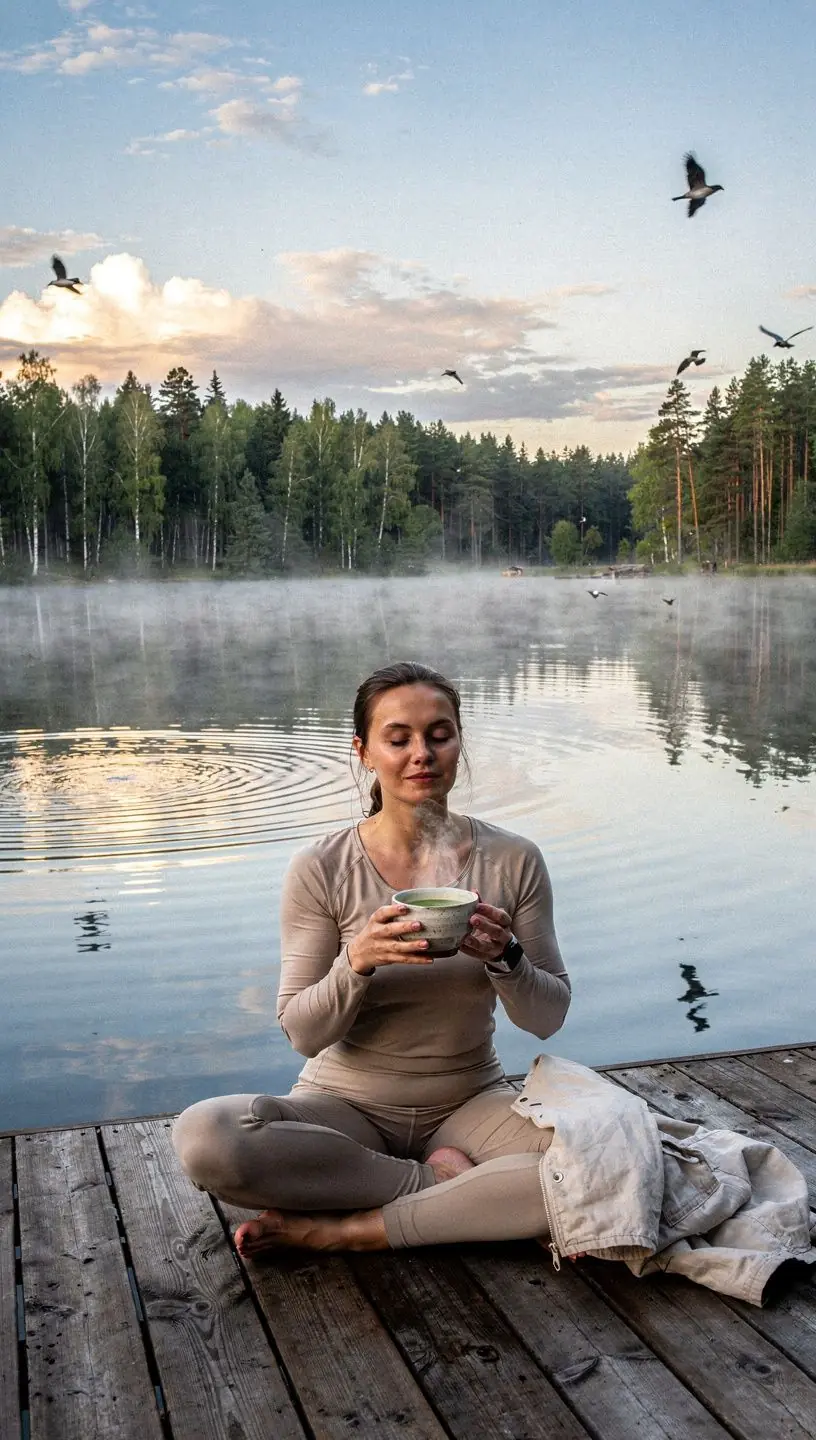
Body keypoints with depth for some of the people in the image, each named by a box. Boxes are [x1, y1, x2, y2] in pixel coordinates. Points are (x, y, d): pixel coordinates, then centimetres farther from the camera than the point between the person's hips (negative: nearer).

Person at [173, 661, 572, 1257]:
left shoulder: (513, 860, -4)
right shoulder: (321, 870, -9)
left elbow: (548, 1018, 0)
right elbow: (302, 1034, -9)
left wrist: (505, 956, -21)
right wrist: (358, 961, -28)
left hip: (470, 1103, 1)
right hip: (348, 1105, -1)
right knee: (203, 1135, -31)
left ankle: (343, 1229, -18)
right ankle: (439, 1181, -13)